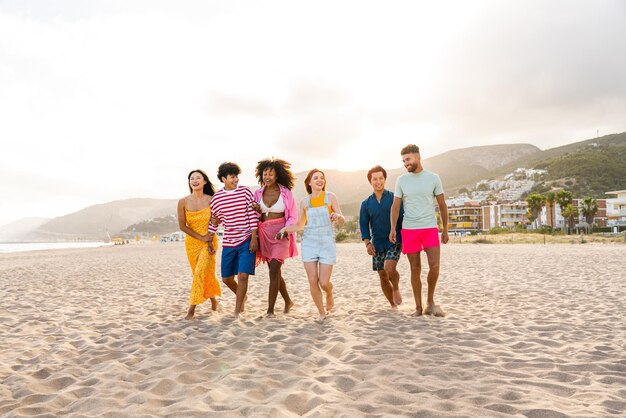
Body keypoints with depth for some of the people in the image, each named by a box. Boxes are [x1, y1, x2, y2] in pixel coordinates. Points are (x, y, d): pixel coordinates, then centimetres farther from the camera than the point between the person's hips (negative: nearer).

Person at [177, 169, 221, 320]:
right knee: (205, 273, 12)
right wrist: (200, 237, -10)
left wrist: (210, 236, -14)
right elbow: (182, 226, -5)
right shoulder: (183, 202, -6)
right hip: (192, 243, 2)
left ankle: (192, 307, -1)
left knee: (201, 273, -11)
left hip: (209, 242, -2)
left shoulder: (211, 200, -8)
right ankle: (213, 299, 34)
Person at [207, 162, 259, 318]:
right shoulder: (216, 198, 3)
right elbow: (213, 221, 12)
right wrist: (209, 241, 9)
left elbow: (253, 216, -4)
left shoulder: (245, 192, -3)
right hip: (228, 243, 4)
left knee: (243, 276, -11)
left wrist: (254, 238, -9)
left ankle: (237, 311, 3)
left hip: (247, 241, -3)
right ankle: (242, 297, 38)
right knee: (226, 278, 9)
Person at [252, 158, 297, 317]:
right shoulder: (258, 193, 5)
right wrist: (256, 211, -8)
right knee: (275, 271, 13)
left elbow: (293, 217, -1)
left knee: (274, 270, -12)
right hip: (264, 234, 4)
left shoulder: (286, 193, -4)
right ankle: (288, 301, 32)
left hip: (281, 234, -4)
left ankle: (270, 309, -3)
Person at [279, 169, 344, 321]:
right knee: (313, 281, -4)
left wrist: (337, 216, -24)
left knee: (324, 282, -6)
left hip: (327, 243, -2)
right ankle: (322, 313, 15)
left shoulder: (330, 197, 2)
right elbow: (299, 225, 15)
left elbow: (342, 220, -1)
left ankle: (329, 295, 31)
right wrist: (285, 229, -3)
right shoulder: (304, 202, 8)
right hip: (309, 243, 2)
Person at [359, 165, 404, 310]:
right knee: (383, 276, 6)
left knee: (389, 267, -25)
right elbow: (363, 225, 4)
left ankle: (396, 288, 7)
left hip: (394, 241, -3)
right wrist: (367, 243, -9)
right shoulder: (366, 204, 7)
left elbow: (403, 218, 0)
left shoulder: (394, 198, 0)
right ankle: (393, 305, 23)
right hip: (377, 244, 3)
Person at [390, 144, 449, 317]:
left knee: (434, 266, -9)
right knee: (415, 269, 4)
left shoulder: (433, 178, 3)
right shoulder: (401, 180, 4)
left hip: (430, 228, 0)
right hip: (409, 229, 1)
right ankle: (418, 307, 15)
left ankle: (430, 301, 14)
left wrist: (445, 229, 6)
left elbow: (442, 205, 7)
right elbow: (395, 206, 4)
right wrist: (393, 228, -6)